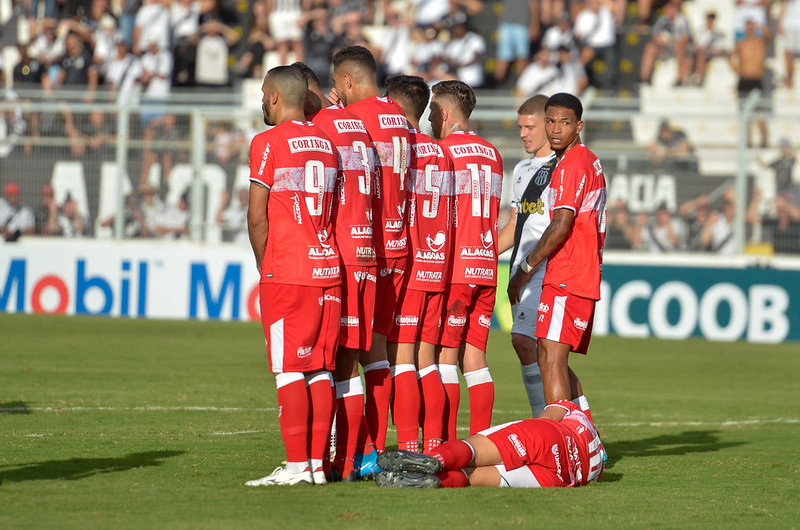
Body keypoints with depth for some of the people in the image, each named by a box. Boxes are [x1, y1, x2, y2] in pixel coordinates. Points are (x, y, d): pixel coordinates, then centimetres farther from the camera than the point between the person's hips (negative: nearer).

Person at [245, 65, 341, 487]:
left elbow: (257, 216, -9)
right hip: (328, 267, 6)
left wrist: (264, 266, 6)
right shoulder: (326, 142, 13)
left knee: (289, 371, -4)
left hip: (286, 273, -6)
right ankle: (317, 463, 6)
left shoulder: (268, 143, -8)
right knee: (320, 370, 7)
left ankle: (297, 465, -7)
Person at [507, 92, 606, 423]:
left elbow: (561, 227, -18)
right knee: (552, 362, 14)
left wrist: (525, 270, -11)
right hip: (586, 277, 10)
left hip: (565, 281, -10)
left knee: (551, 361, -14)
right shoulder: (591, 162, 20)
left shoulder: (571, 166, -11)